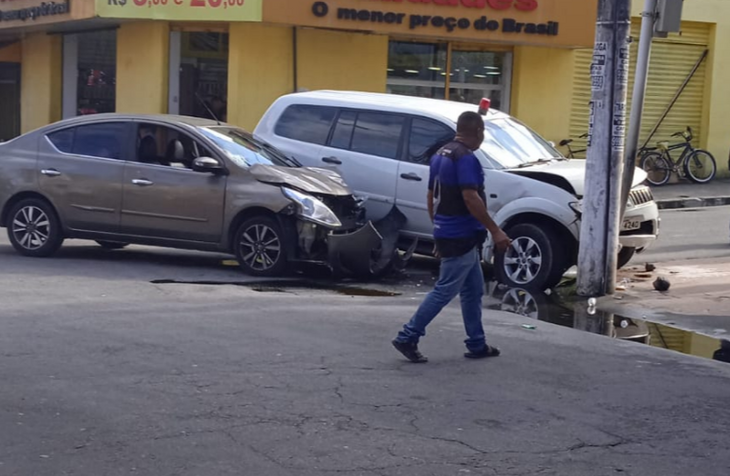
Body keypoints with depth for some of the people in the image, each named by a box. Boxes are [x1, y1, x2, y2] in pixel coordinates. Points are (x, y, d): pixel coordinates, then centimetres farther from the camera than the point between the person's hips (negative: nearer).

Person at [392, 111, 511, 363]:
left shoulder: (441, 154, 12)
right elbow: (471, 199, -24)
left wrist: (438, 230, 23)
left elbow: (432, 197, 17)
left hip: (448, 233, 10)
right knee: (445, 290, -5)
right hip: (461, 237, -10)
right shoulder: (466, 158, -17)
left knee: (473, 291, 15)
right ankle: (408, 338, -2)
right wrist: (495, 231, -21)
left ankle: (477, 345, 20)